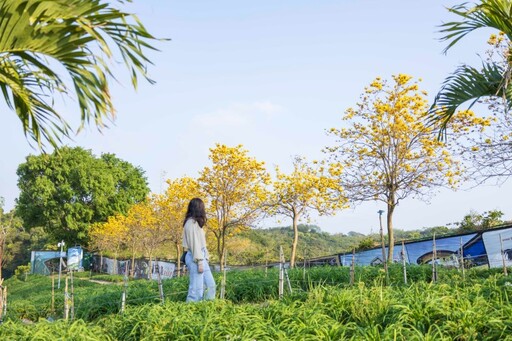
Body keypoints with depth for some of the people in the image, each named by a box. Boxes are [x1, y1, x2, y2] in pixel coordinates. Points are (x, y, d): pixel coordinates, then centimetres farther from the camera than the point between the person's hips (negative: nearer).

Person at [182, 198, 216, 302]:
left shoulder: (195, 222, 18)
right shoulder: (192, 223, -11)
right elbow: (194, 242, -16)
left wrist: (205, 257, 10)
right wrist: (199, 261, -19)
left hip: (201, 256, 10)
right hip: (195, 257, -10)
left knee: (210, 285, 9)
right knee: (196, 288, -7)